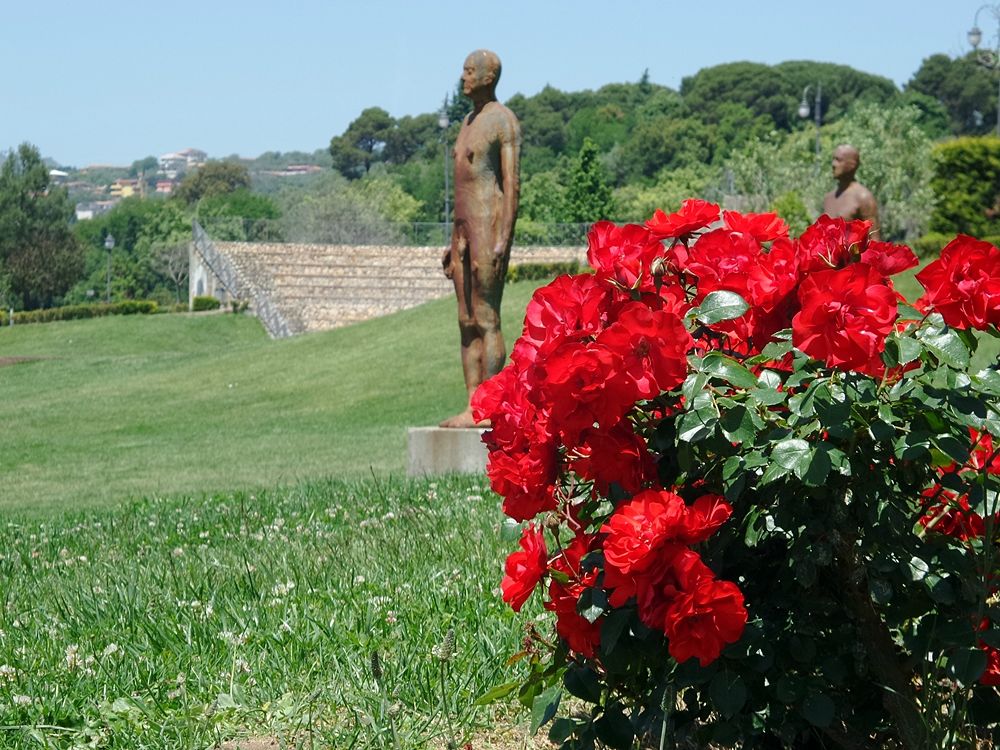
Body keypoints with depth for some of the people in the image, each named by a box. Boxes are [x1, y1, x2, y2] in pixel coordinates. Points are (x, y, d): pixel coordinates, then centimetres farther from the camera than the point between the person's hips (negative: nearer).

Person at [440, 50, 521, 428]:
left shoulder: (503, 121, -8)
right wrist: (454, 241, 21)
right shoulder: (468, 121, 21)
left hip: (490, 226, -10)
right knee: (467, 323, 6)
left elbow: (512, 183, -15)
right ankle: (471, 408, 7)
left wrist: (503, 239, -22)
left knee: (487, 321, -10)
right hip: (464, 230, 10)